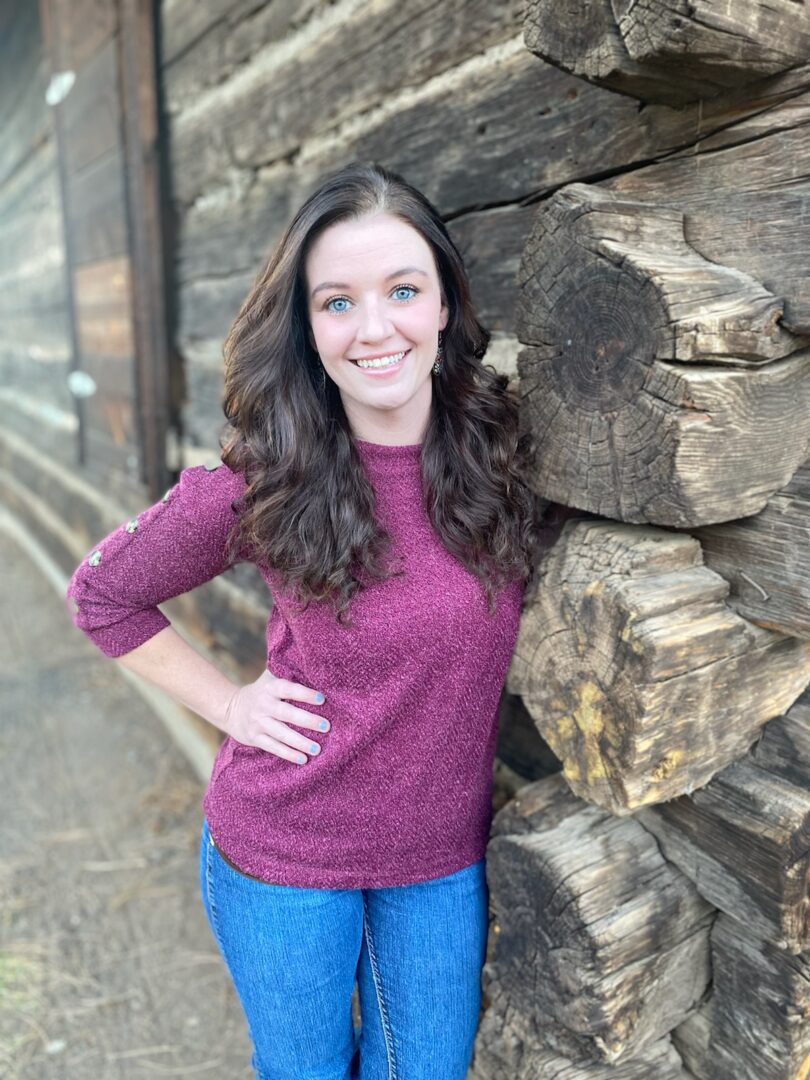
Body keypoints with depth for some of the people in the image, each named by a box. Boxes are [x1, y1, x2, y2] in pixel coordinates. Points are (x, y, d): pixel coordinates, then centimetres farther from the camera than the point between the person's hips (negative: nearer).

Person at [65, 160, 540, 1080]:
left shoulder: (498, 445, -12)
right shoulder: (262, 485, -20)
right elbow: (102, 594, -4)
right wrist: (228, 703, -9)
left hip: (444, 852, 3)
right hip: (283, 857, -2)